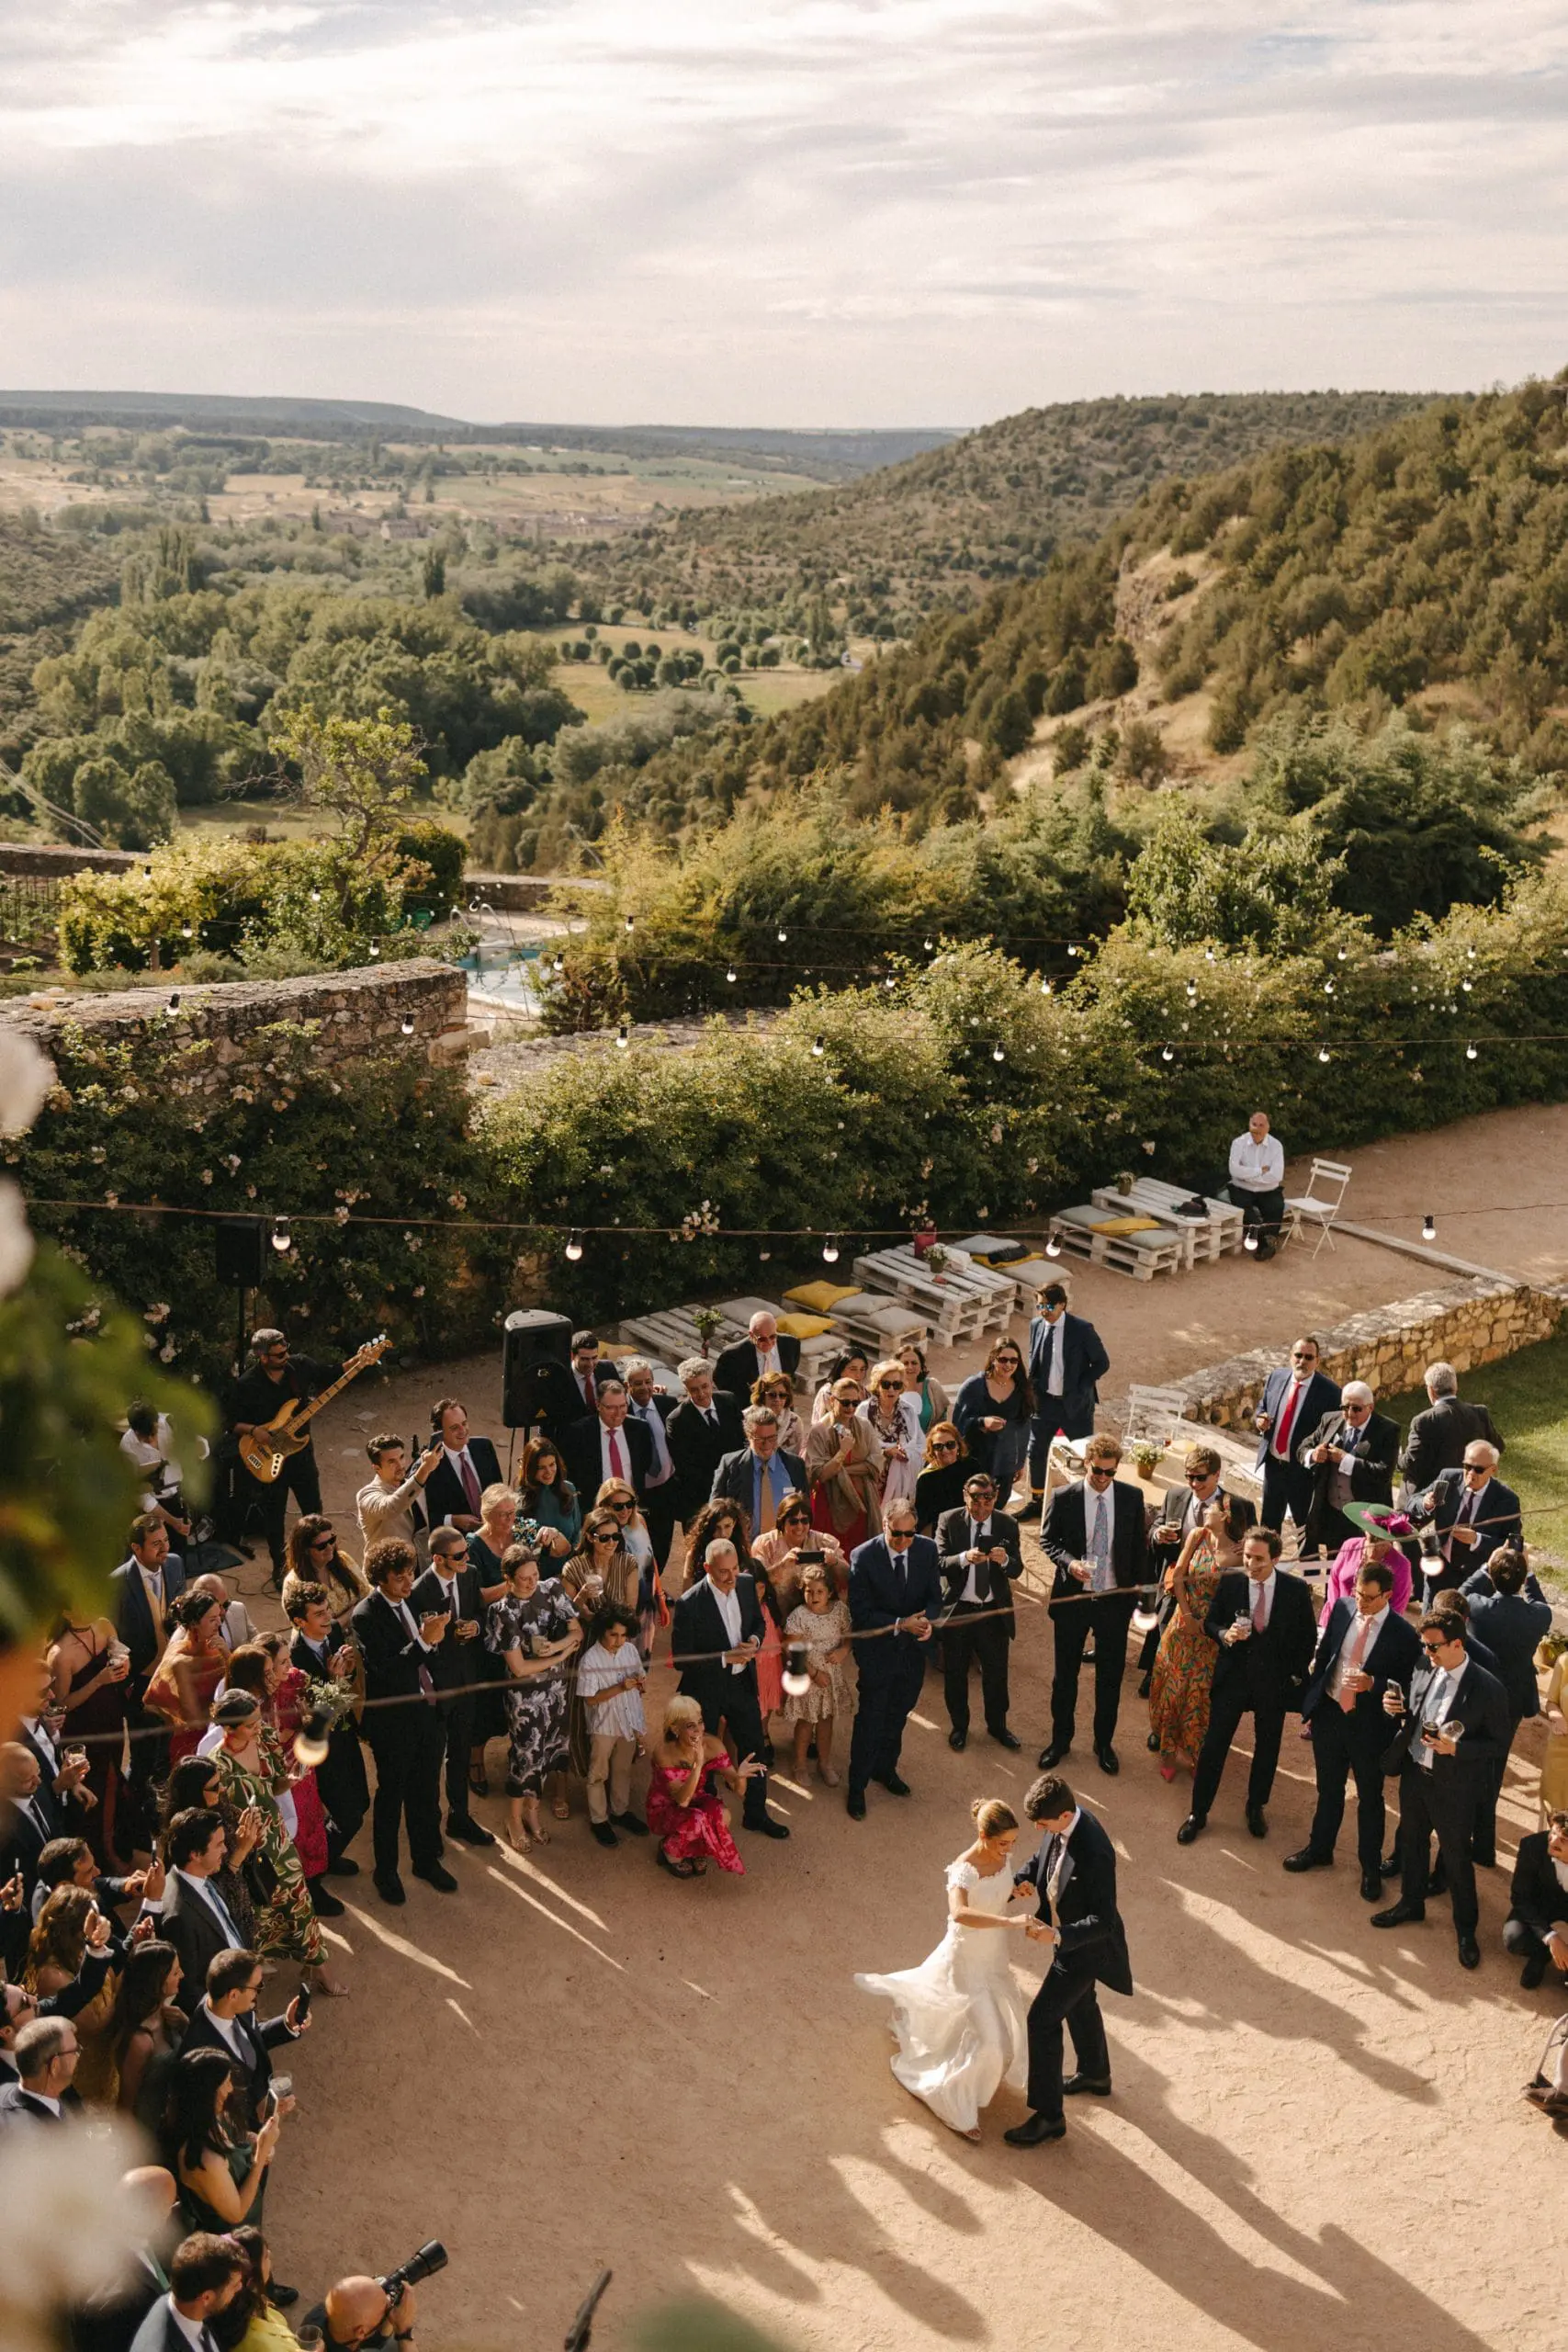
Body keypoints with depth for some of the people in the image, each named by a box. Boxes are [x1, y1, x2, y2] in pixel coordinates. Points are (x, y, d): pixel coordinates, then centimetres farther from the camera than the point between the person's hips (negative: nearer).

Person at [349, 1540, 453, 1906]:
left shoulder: (413, 1600, 2)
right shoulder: (366, 1616, -20)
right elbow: (383, 1671, -28)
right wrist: (424, 1642, -33)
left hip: (428, 1711, 6)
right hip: (393, 1721, -6)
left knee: (426, 1792, 19)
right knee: (391, 1796, 12)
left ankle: (427, 1860, 38)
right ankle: (385, 1871, 29)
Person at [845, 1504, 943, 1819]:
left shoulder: (928, 1549, -10)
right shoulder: (863, 1557, -22)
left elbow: (934, 1597, -1)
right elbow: (860, 1614, -19)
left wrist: (928, 1620, -23)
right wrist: (900, 1624, -27)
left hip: (913, 1650, 4)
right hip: (877, 1651, -4)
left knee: (898, 1715, 22)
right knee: (870, 1719, 5)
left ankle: (886, 1768, 45)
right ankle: (857, 1786, 22)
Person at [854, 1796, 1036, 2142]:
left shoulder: (1003, 1858, -9)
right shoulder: (965, 1869, -32)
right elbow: (960, 1912, -51)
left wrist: (1015, 1892, -12)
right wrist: (1009, 1921, -55)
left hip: (994, 1957, 8)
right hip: (969, 1959, -8)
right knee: (988, 2038, -5)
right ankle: (955, 2107, 17)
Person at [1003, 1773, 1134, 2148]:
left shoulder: (1094, 1854, -38)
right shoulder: (1060, 1826, -13)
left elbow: (1103, 1921, -31)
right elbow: (1040, 1858, 7)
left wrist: (1058, 1935, -39)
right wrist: (1017, 1883, -10)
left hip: (1085, 1946, -9)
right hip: (1067, 1934, 9)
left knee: (1043, 2018, -3)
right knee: (1079, 2004, 29)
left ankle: (1048, 2116, 10)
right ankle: (1095, 2074, 53)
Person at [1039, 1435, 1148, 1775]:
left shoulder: (1132, 1497, -5)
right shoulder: (1063, 1497, -10)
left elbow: (1139, 1547, 3)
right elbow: (1047, 1540, 0)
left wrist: (1138, 1592, 2)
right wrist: (1069, 1561, -20)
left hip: (1115, 1598, 1)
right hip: (1072, 1597, -1)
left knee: (1111, 1675, 11)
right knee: (1065, 1673, 13)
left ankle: (1104, 1743, 29)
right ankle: (1060, 1740, 30)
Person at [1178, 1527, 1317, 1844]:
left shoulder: (1296, 1590, -11)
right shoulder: (1229, 1583, -10)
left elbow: (1309, 1636, 1)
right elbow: (1210, 1622, 0)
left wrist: (1297, 1674, 0)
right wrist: (1224, 1634, -21)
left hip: (1274, 1682, 0)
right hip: (1232, 1676, 0)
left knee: (1267, 1747, 15)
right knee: (1213, 1745, 3)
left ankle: (1256, 1808, 36)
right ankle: (1198, 1812, 17)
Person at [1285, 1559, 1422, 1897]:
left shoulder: (1403, 1634, -18)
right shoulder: (1342, 1609, -5)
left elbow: (1407, 1686, -11)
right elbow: (1323, 1656, 4)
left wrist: (1372, 1684, -27)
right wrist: (1309, 1704, 6)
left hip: (1369, 1723, -4)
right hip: (1328, 1713, 4)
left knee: (1370, 1797, 14)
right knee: (1328, 1789, 22)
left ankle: (1370, 1868, 31)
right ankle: (1319, 1849, 41)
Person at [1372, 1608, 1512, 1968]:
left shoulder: (1488, 1689, -22)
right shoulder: (1423, 1669, -5)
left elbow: (1499, 1745, -13)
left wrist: (1455, 1748, -26)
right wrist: (1396, 1708, -13)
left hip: (1454, 1786, -5)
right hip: (1414, 1773, 6)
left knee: (1456, 1857, 10)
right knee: (1412, 1842, 23)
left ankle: (1466, 1928, 30)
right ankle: (1411, 1904, 45)